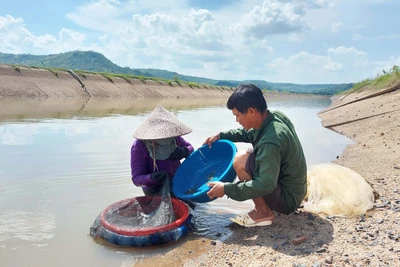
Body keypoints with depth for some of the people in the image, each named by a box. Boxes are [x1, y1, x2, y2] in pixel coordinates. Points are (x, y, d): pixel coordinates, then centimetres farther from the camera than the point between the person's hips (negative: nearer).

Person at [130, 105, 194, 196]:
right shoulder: (139, 147, -20)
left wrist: (184, 152, -16)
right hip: (156, 191, -5)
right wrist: (151, 178, -41)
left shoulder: (174, 137, -8)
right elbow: (136, 178, -18)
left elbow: (190, 147, 10)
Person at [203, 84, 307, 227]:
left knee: (241, 161, -23)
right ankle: (264, 207, 15)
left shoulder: (270, 141, -32)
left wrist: (227, 188, -26)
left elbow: (266, 185, -33)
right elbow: (249, 133, 16)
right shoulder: (276, 116, -3)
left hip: (287, 198, -9)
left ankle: (263, 213, -6)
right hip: (294, 187, 9)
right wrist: (221, 135, 7)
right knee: (249, 155, 19)